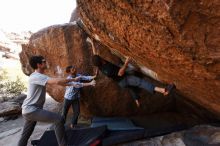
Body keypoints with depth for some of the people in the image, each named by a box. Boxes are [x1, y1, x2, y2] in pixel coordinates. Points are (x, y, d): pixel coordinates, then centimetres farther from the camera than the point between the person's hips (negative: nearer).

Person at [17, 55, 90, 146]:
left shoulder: (40, 76, 13)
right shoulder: (36, 76, -20)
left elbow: (56, 82, 18)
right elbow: (57, 81, -31)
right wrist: (73, 79, -18)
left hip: (29, 110, 11)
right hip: (31, 110, -11)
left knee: (25, 135, 20)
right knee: (59, 119, -17)